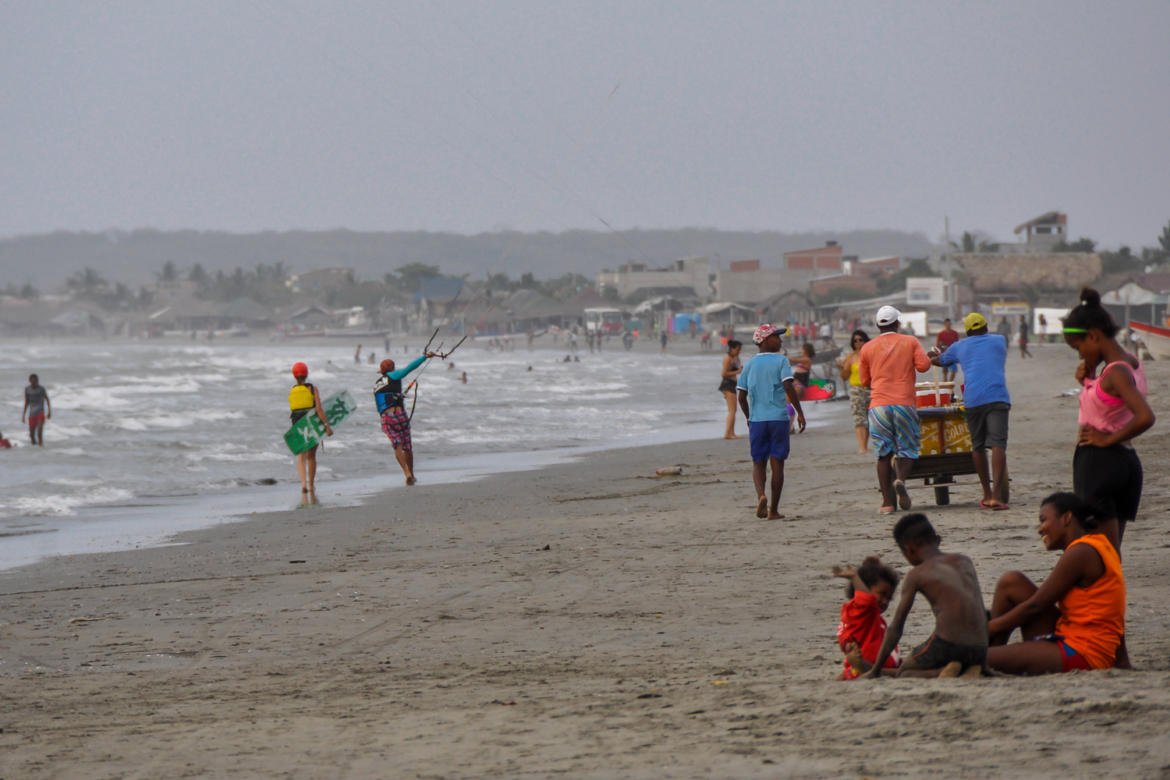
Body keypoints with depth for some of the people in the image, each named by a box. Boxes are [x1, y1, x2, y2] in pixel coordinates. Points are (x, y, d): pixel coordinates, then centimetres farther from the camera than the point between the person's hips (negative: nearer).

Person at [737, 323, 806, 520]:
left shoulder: (750, 365, 8)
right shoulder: (781, 361, -4)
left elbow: (742, 396, 8)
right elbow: (788, 387, -16)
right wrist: (799, 412, -11)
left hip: (756, 420, 3)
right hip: (778, 418, -3)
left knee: (758, 462, 9)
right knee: (777, 463, 5)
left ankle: (761, 495, -20)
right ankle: (773, 510, 5)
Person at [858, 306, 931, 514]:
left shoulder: (868, 348, 9)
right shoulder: (910, 342, 5)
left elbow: (864, 380, 14)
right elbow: (923, 365, -5)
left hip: (878, 405, 1)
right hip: (904, 402, -1)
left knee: (884, 454, 4)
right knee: (908, 449, 7)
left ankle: (887, 502, -1)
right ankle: (900, 479, -24)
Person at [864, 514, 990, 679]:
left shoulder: (916, 575, 4)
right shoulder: (965, 562, 18)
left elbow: (895, 628, 6)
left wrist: (875, 670, 12)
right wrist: (983, 662, 29)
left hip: (946, 645, -5)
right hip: (978, 651, 5)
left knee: (903, 673, 18)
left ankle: (942, 672, -12)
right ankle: (970, 671, 1)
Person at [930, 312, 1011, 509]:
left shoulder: (959, 347, 19)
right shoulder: (999, 341, 21)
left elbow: (940, 361, 36)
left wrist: (932, 356, 62)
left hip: (973, 399, 1)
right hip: (998, 397, -1)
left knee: (977, 446, 13)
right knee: (997, 444, -9)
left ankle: (987, 494, 19)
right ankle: (997, 495, -22)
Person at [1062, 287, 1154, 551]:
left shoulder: (1116, 372, -19)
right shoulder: (1132, 364, 10)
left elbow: (1145, 417, -31)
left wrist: (1109, 439, -18)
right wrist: (1088, 379, 6)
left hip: (1098, 461, -10)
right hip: (1127, 460, 10)